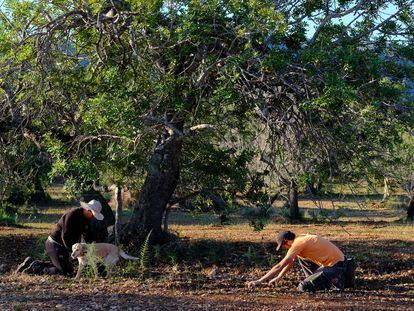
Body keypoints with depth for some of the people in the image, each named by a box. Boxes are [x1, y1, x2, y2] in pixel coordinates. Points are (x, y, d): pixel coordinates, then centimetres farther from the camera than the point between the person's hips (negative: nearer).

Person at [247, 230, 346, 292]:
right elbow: (291, 262, 23)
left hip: (337, 266, -9)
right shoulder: (301, 239, 10)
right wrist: (278, 278, 22)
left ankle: (336, 280, -2)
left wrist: (259, 281, -17)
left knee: (303, 287, -15)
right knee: (301, 257, 18)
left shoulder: (298, 243, -18)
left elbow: (279, 266, -19)